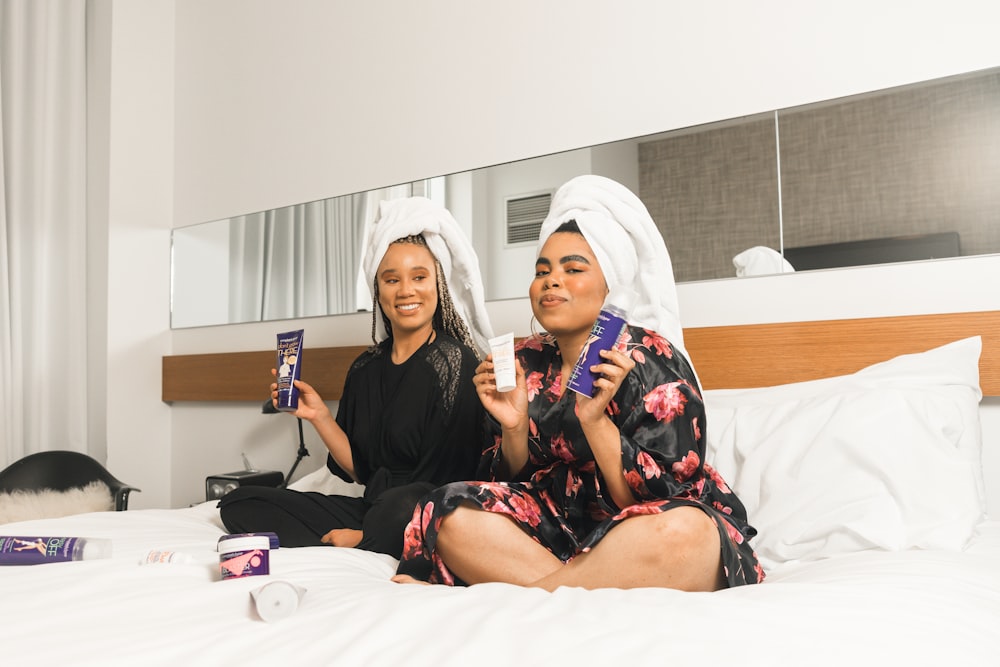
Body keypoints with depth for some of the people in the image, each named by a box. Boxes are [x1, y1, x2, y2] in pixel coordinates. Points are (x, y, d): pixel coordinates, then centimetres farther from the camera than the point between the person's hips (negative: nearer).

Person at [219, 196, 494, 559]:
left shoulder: (453, 362, -10)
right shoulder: (366, 368, 10)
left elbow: (445, 477, -13)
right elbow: (360, 468, 13)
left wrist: (363, 536, -12)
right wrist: (318, 416, -1)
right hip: (371, 509, 8)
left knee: (399, 505, -43)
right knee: (239, 502, -1)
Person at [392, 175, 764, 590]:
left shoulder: (653, 363, -14)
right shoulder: (526, 363, 1)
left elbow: (657, 499, -18)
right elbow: (511, 482, 5)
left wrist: (593, 420, -29)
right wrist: (514, 429, -14)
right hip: (560, 522, 4)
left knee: (684, 533, -37)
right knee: (451, 515, -17)